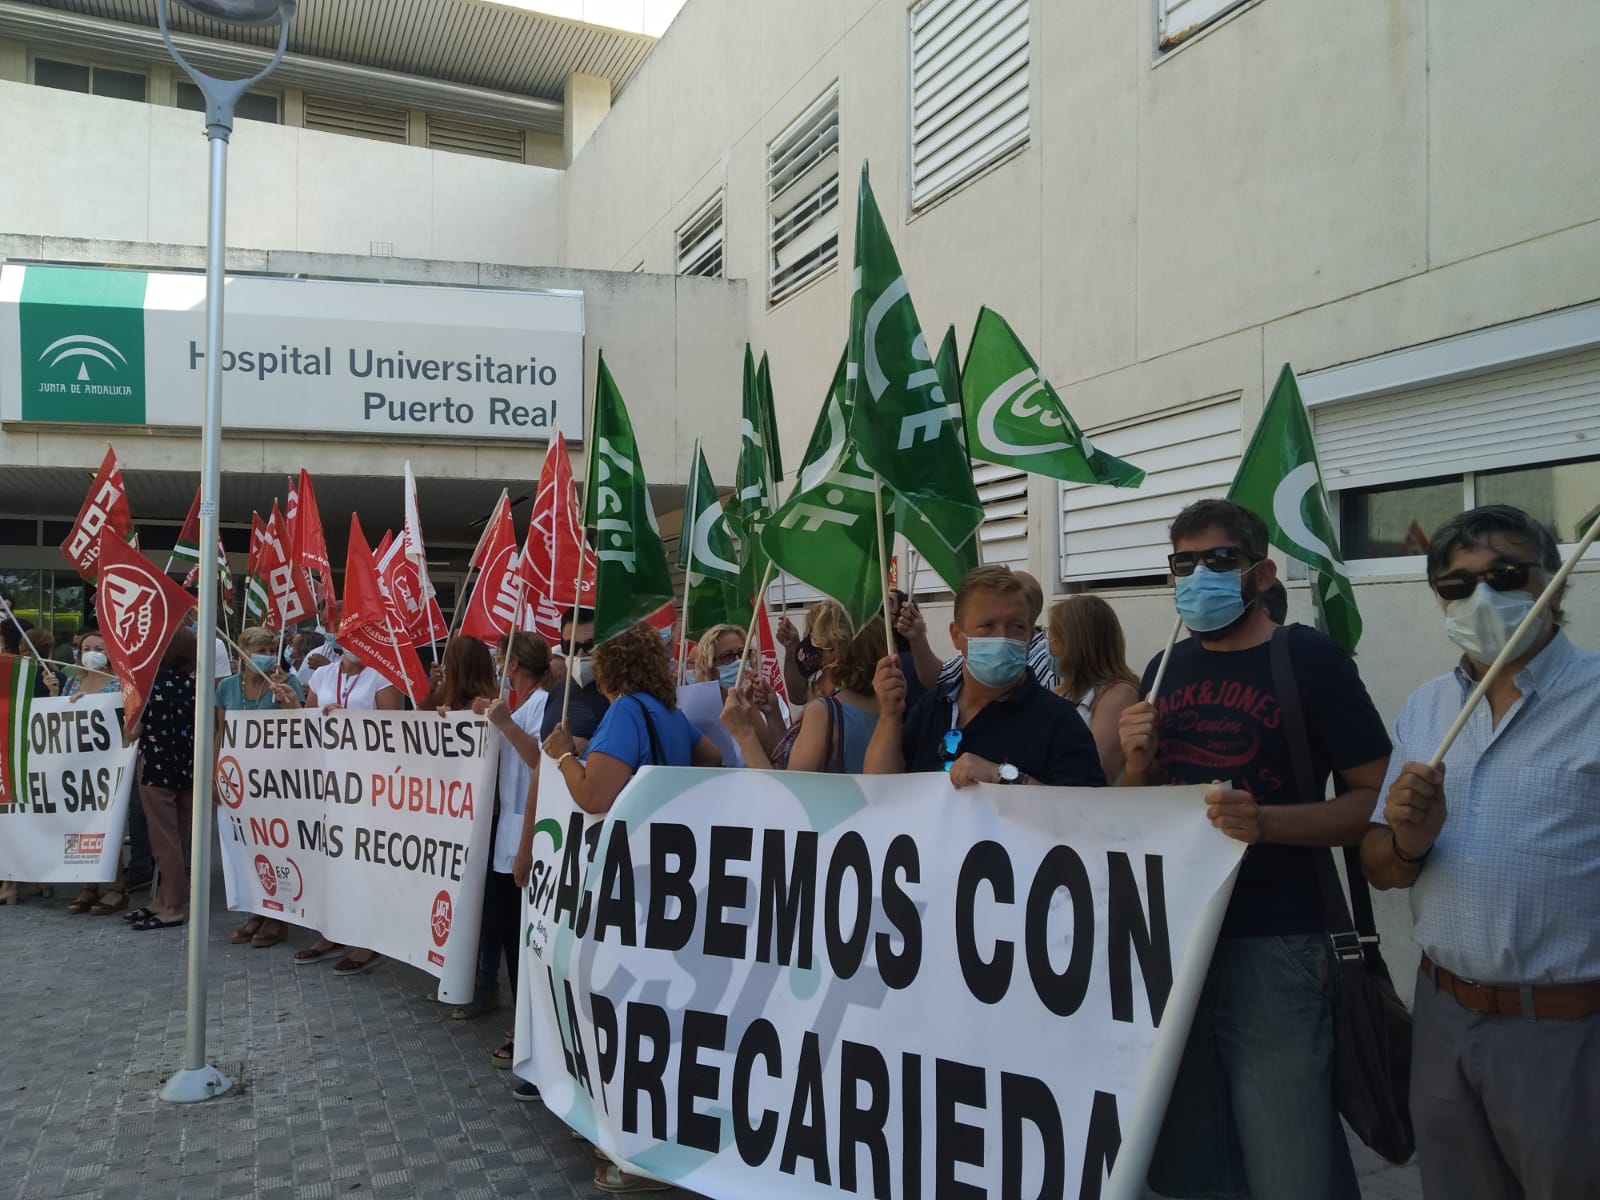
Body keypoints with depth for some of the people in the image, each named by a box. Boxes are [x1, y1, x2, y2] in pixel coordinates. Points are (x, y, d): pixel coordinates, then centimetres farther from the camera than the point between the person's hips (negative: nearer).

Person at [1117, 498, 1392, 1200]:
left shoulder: (1310, 659, -6)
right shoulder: (1165, 669, 10)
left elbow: (1377, 799, -11)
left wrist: (1265, 821, -25)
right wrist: (1138, 765, -5)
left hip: (1272, 949, -5)